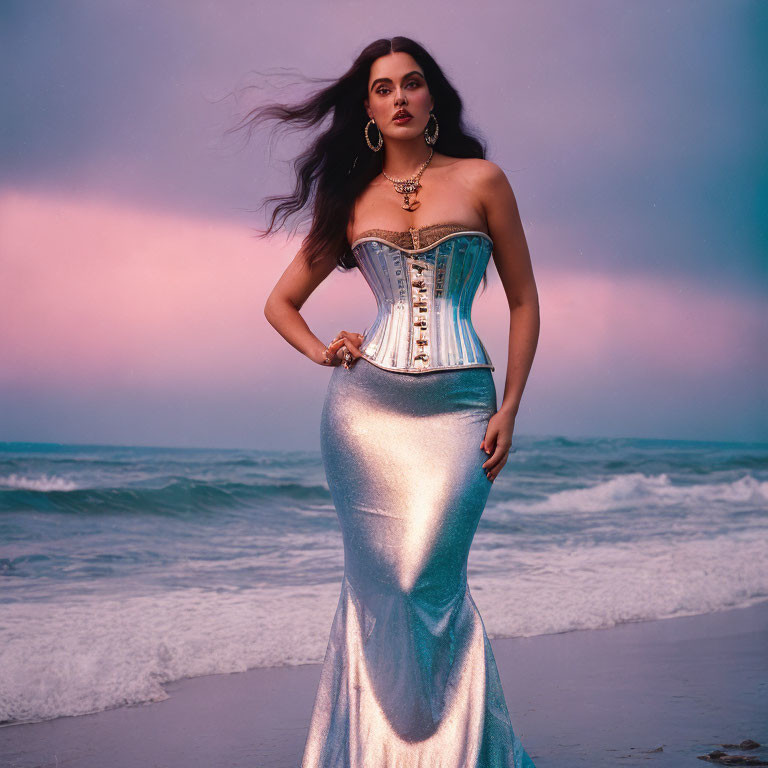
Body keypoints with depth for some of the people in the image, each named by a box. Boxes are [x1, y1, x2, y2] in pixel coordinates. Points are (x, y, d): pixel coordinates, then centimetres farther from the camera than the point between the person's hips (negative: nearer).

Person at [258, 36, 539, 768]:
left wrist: (509, 408, 1)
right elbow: (281, 302, 21)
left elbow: (523, 300, 8)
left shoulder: (480, 180, 7)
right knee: (377, 583, 1)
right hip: (365, 405, 2)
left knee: (427, 581, -10)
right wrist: (322, 352, 2)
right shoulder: (352, 201, 12)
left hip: (458, 408, -2)